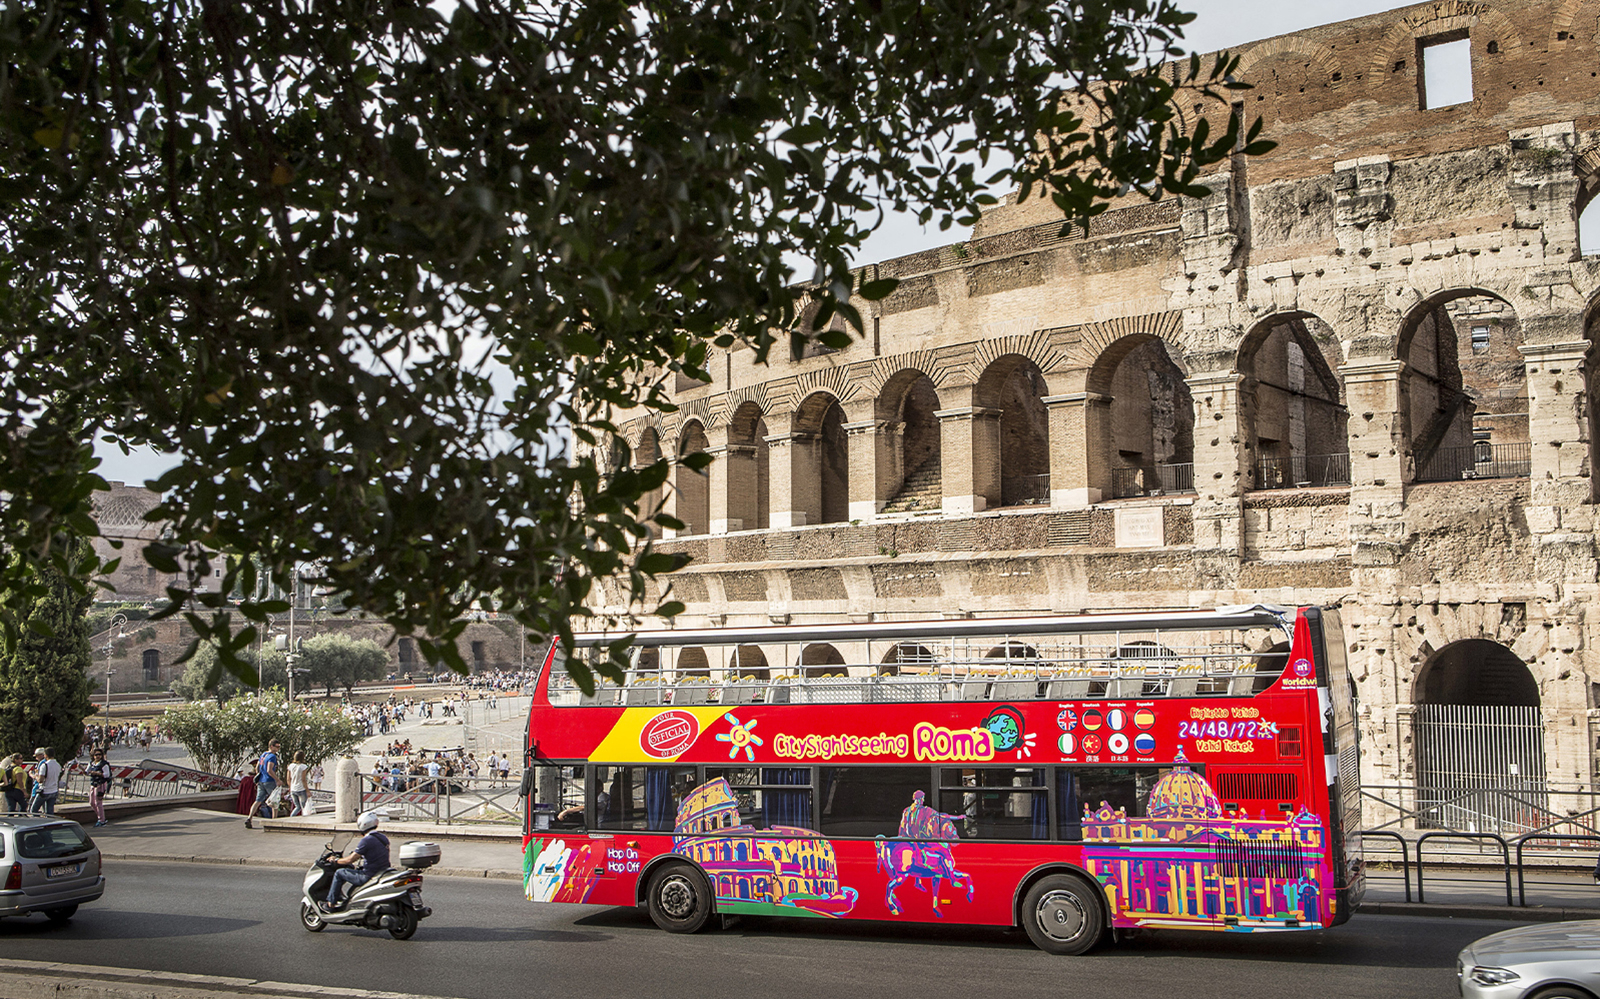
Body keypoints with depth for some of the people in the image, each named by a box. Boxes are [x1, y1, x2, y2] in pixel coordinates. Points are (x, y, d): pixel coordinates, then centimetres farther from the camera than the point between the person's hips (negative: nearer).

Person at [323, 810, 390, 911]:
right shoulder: (383, 837, 9)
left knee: (339, 873, 5)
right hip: (382, 872, 8)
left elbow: (350, 860, -15)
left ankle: (330, 904, 11)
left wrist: (336, 861, 2)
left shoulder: (366, 840, -17)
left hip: (369, 875, -8)